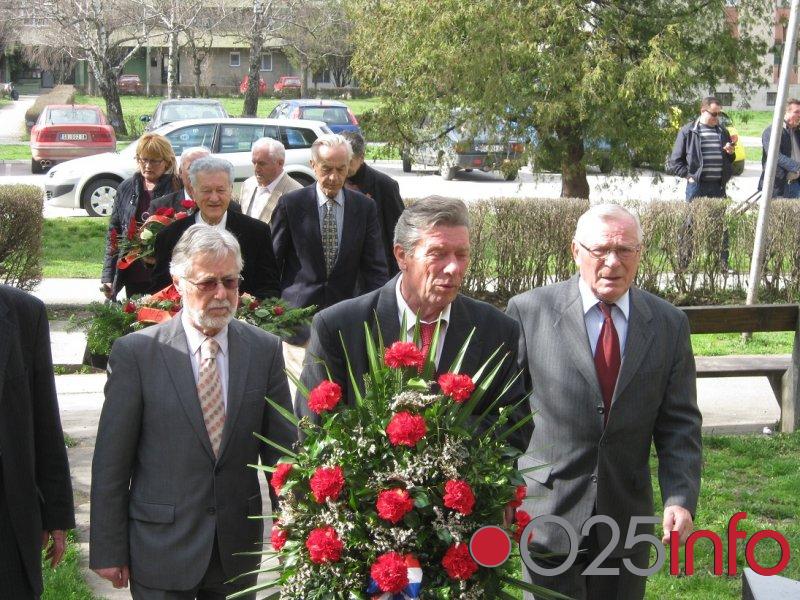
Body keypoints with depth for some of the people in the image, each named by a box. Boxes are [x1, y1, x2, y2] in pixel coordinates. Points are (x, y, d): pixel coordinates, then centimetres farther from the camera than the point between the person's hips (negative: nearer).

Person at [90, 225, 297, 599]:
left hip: (238, 549, 3)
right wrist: (108, 551, -6)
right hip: (161, 550, -3)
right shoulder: (136, 353, -8)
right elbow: (111, 460, -6)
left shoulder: (265, 350, 0)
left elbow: (282, 450, 5)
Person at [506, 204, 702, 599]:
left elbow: (679, 425, 3)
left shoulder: (669, 325, 2)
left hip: (627, 519, 3)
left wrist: (681, 499, -9)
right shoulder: (529, 312, -6)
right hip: (547, 516, -3)